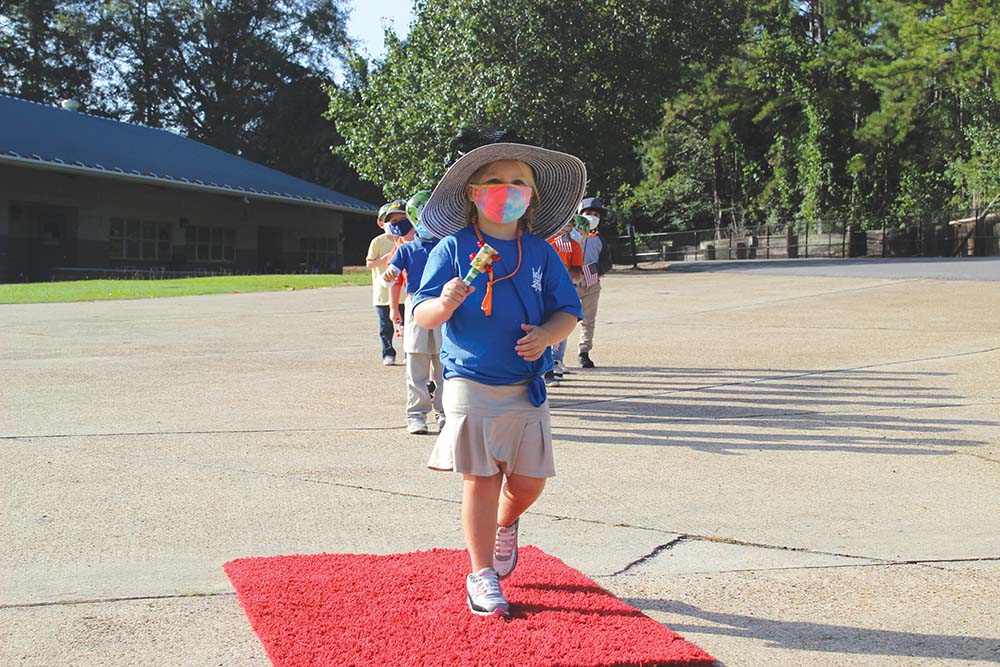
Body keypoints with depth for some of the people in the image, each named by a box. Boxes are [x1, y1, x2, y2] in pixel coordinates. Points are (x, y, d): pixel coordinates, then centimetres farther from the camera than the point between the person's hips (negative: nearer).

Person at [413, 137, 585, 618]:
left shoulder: (540, 252, 5)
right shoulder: (452, 248, -2)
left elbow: (568, 312, 7)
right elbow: (423, 314, -4)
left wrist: (547, 334, -15)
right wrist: (444, 305, -26)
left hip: (527, 388, 3)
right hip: (470, 385, -3)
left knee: (529, 480, 7)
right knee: (480, 479, -1)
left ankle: (505, 526, 42)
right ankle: (482, 576, 14)